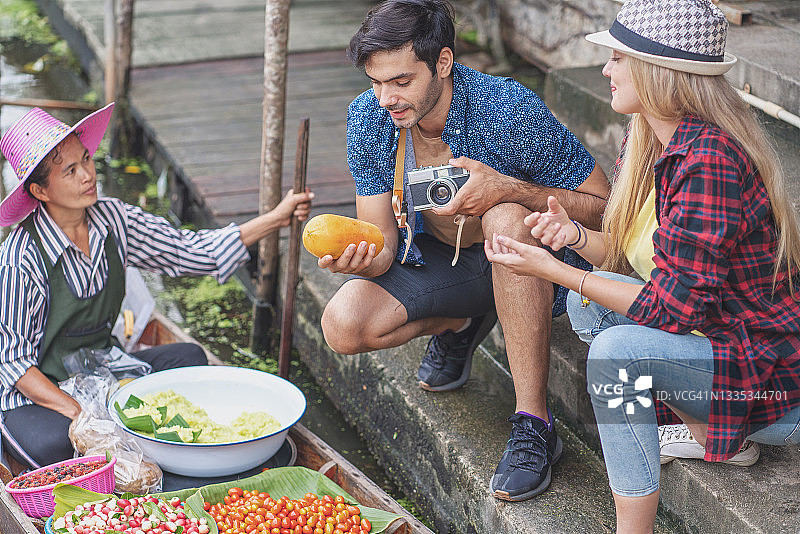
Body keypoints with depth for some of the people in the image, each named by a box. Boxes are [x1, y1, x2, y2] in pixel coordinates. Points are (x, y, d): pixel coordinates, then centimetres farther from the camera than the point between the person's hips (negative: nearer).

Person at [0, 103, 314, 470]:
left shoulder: (112, 220, -5)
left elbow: (186, 251, 1)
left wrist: (276, 218, -5)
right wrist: (78, 413, -28)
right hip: (38, 395, -6)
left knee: (189, 358, -11)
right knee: (54, 444, -36)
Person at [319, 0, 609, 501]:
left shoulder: (511, 111, -28)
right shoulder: (368, 118, -14)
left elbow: (603, 208, -21)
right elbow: (382, 244, -9)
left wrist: (509, 189, -37)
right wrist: (358, 257, -34)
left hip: (531, 264, -4)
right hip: (434, 259, 4)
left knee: (506, 220, -39)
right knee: (344, 326, -21)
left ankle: (534, 425, -32)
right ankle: (463, 324, 12)